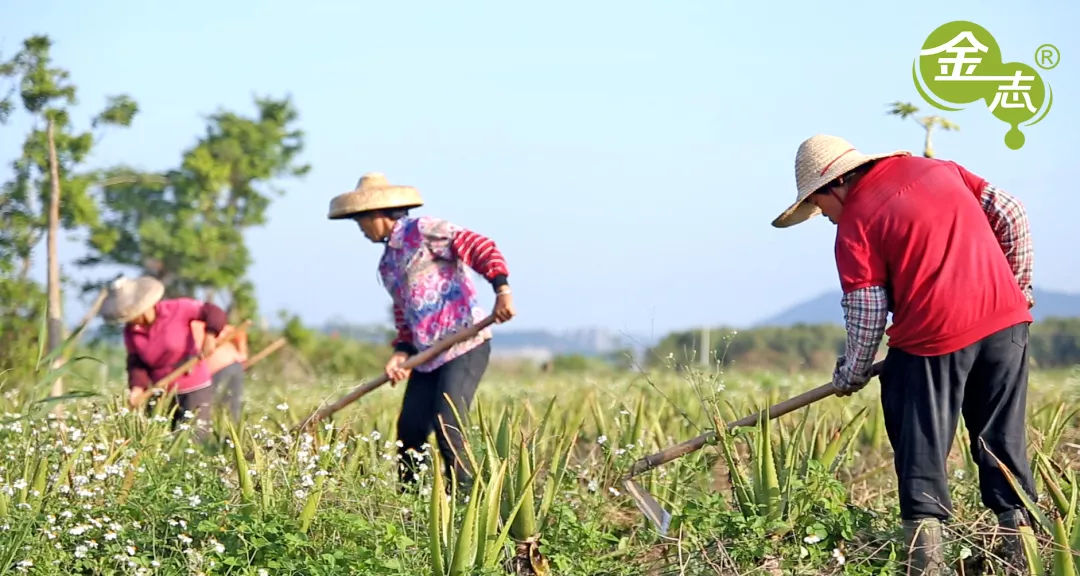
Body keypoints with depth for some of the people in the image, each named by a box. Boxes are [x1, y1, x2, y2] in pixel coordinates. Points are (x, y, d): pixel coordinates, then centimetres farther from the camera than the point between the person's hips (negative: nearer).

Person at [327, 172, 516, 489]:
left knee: (447, 424, -17)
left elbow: (479, 247, -13)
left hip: (466, 345, -9)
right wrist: (401, 352, 5)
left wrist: (501, 290, -24)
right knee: (409, 427, 5)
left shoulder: (422, 231, -6)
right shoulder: (387, 262, 20)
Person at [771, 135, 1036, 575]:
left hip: (934, 337, -5)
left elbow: (865, 315, -3)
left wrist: (850, 376, 12)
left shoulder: (854, 225, -2)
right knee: (1003, 439, 15)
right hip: (1005, 321, 5)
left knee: (922, 451, 7)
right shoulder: (939, 169, 13)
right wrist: (1017, 283, 22)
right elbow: (1011, 215, 12)